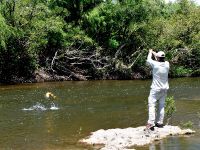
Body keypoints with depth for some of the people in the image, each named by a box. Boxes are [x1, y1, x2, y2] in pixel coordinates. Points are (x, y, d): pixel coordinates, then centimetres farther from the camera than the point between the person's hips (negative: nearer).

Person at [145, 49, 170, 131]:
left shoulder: (155, 64, -19)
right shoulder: (167, 64, -5)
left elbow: (148, 60, 0)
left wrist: (150, 52, 19)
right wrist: (154, 53, 28)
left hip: (156, 89, -6)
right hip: (164, 89, 6)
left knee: (152, 105, -5)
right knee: (161, 106, 12)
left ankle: (151, 123, -13)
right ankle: (160, 122, 16)